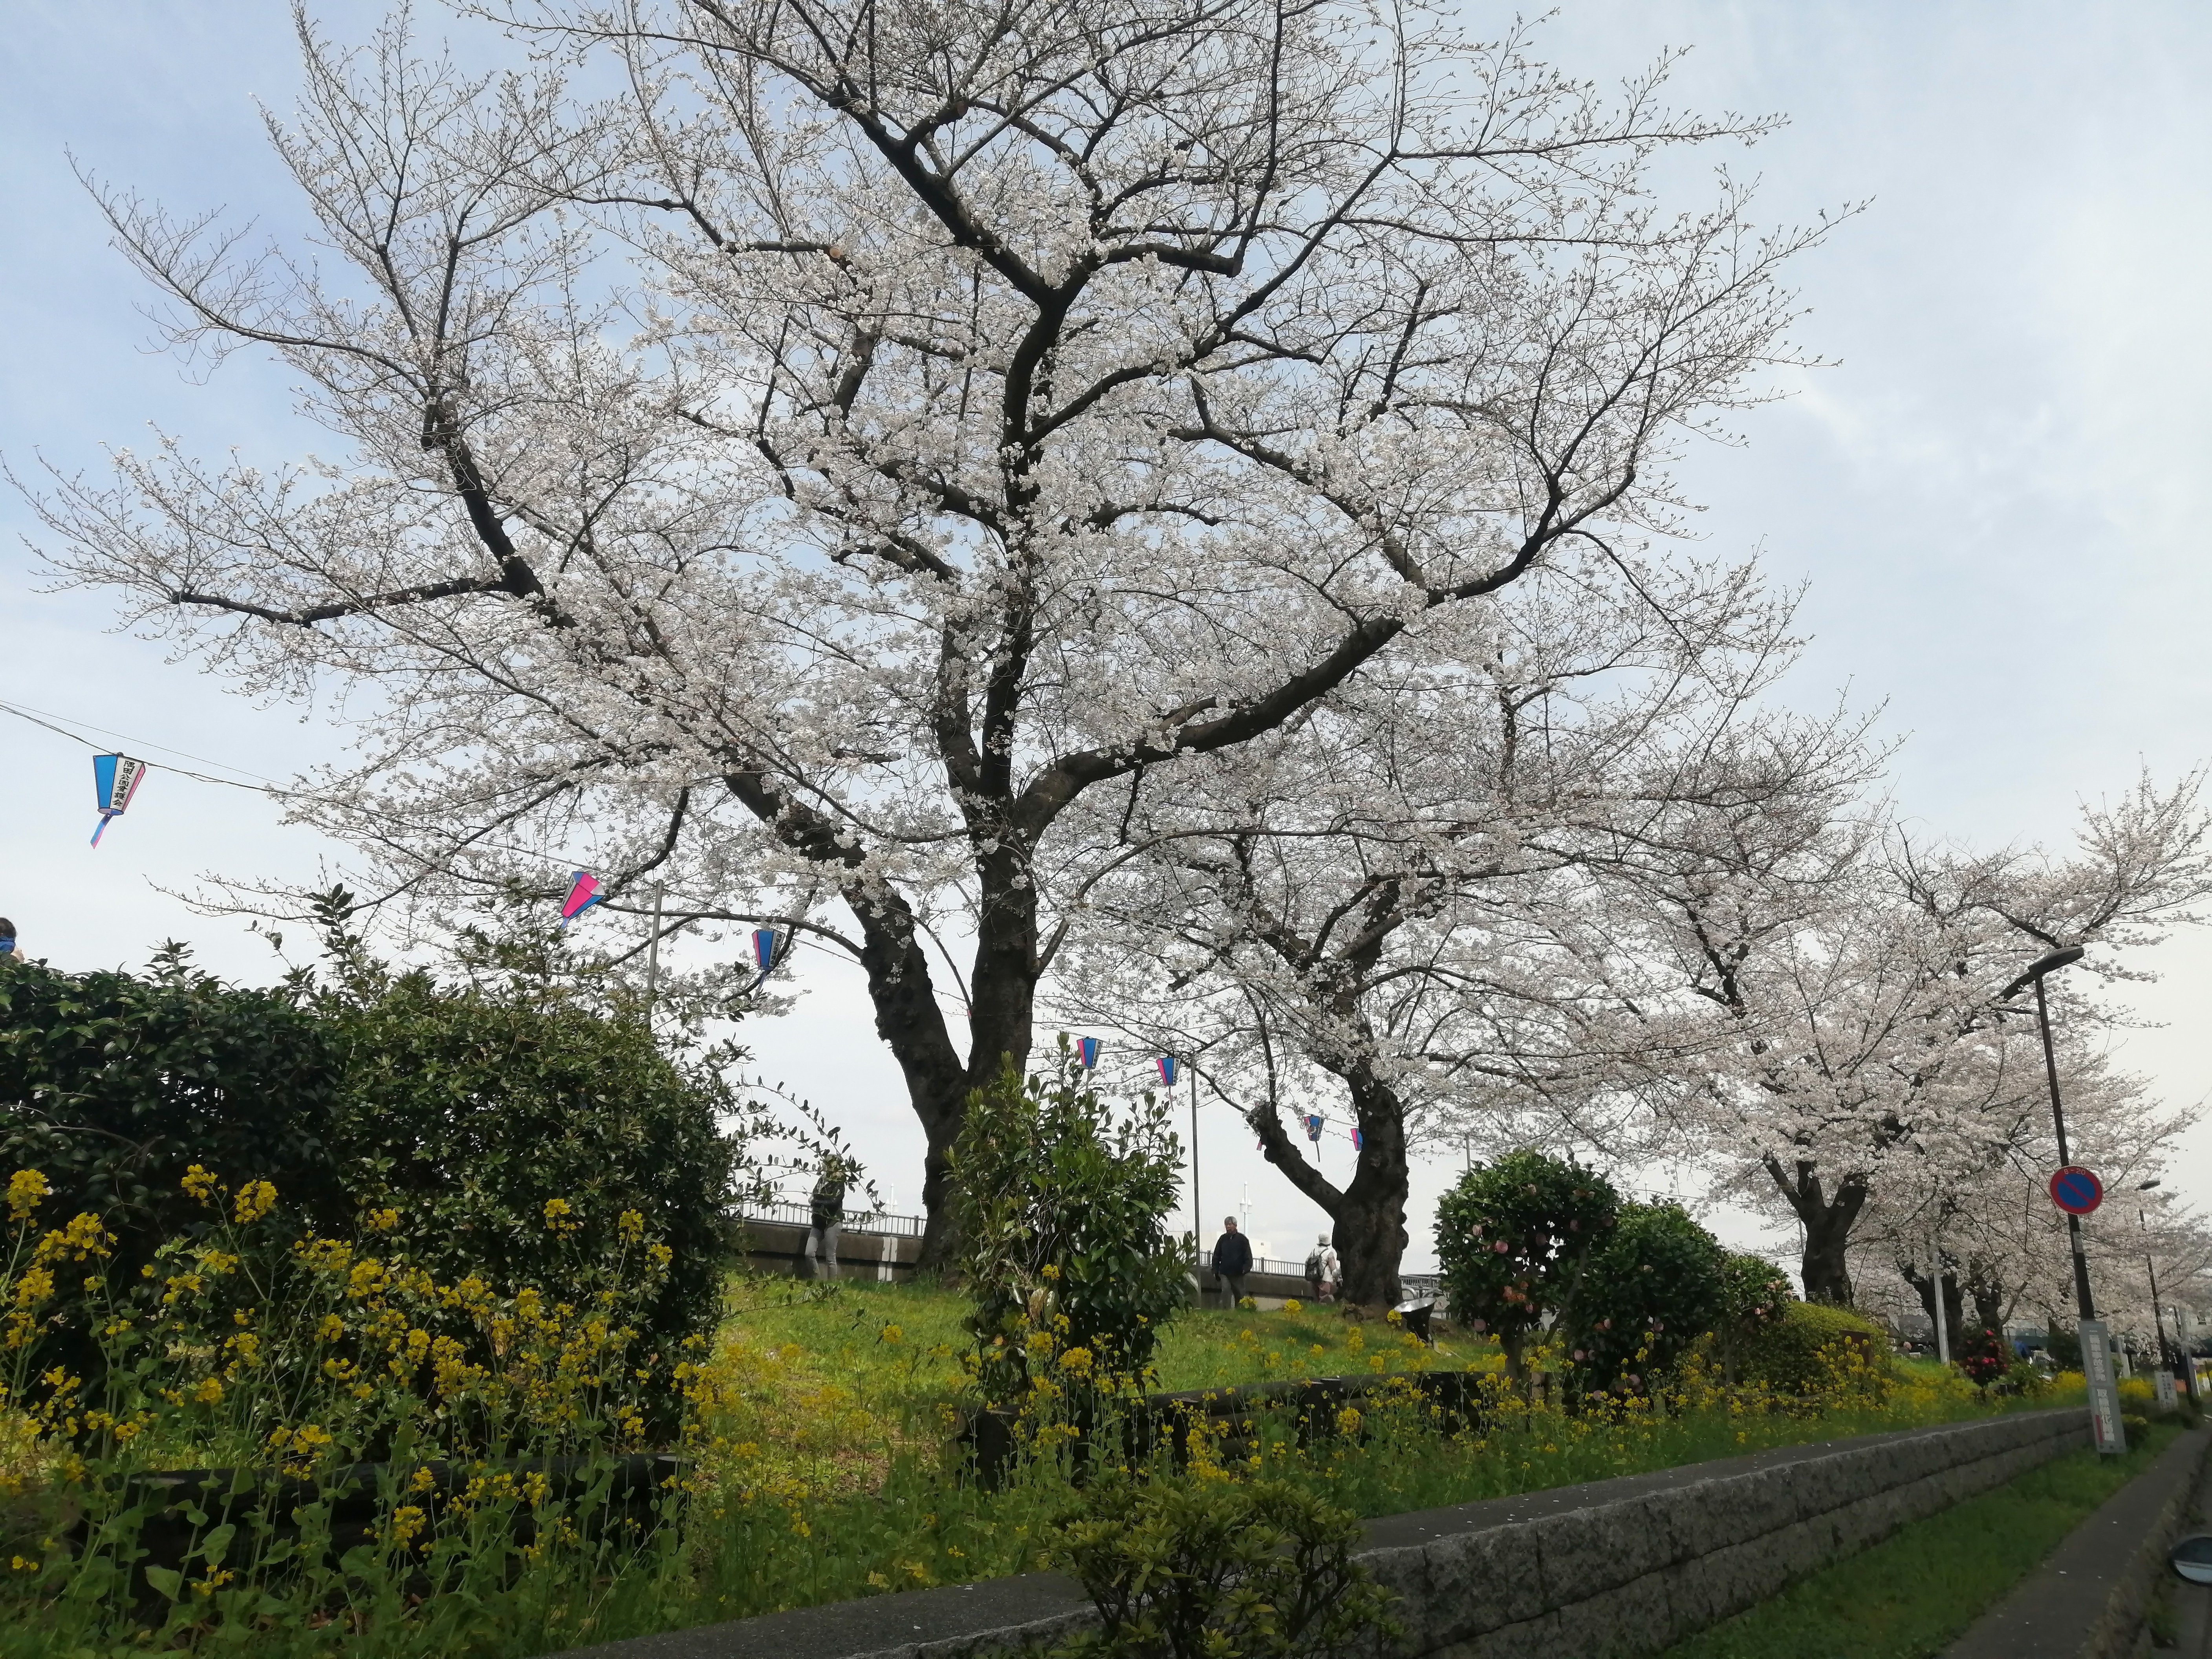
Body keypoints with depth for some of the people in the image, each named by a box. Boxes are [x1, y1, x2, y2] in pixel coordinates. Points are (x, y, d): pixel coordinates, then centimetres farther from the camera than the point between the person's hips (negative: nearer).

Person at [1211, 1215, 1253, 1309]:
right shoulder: (1223, 1239, 8)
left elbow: (1248, 1256, -2)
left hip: (1238, 1274, -1)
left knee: (1240, 1295, 7)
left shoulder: (1242, 1239, 1)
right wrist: (1215, 1271, 5)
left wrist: (1246, 1268, -16)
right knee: (1226, 1291, -16)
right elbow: (1216, 1256, 12)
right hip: (1225, 1273, 1)